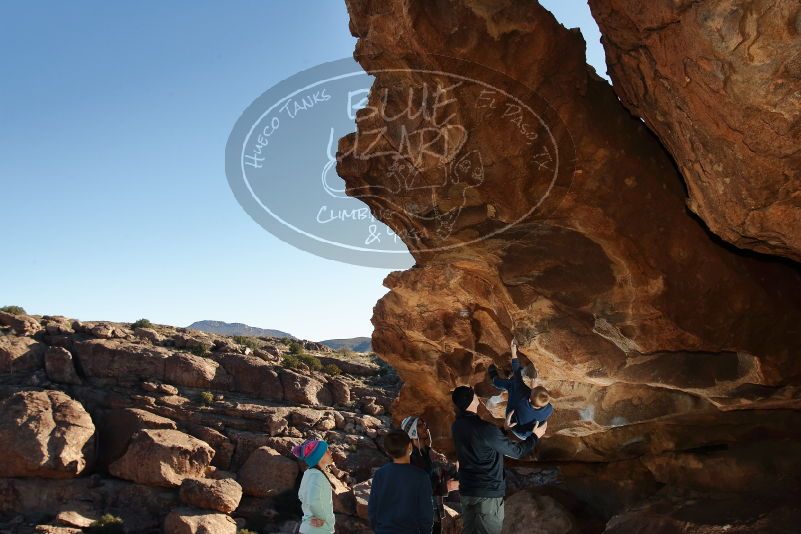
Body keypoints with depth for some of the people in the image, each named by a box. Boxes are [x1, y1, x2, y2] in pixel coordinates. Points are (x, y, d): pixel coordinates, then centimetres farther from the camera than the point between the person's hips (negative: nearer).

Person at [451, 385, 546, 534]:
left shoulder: (456, 426, 2)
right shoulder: (485, 429, -23)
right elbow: (516, 451, -11)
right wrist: (535, 435, 4)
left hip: (466, 490, 7)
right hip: (488, 492, -7)